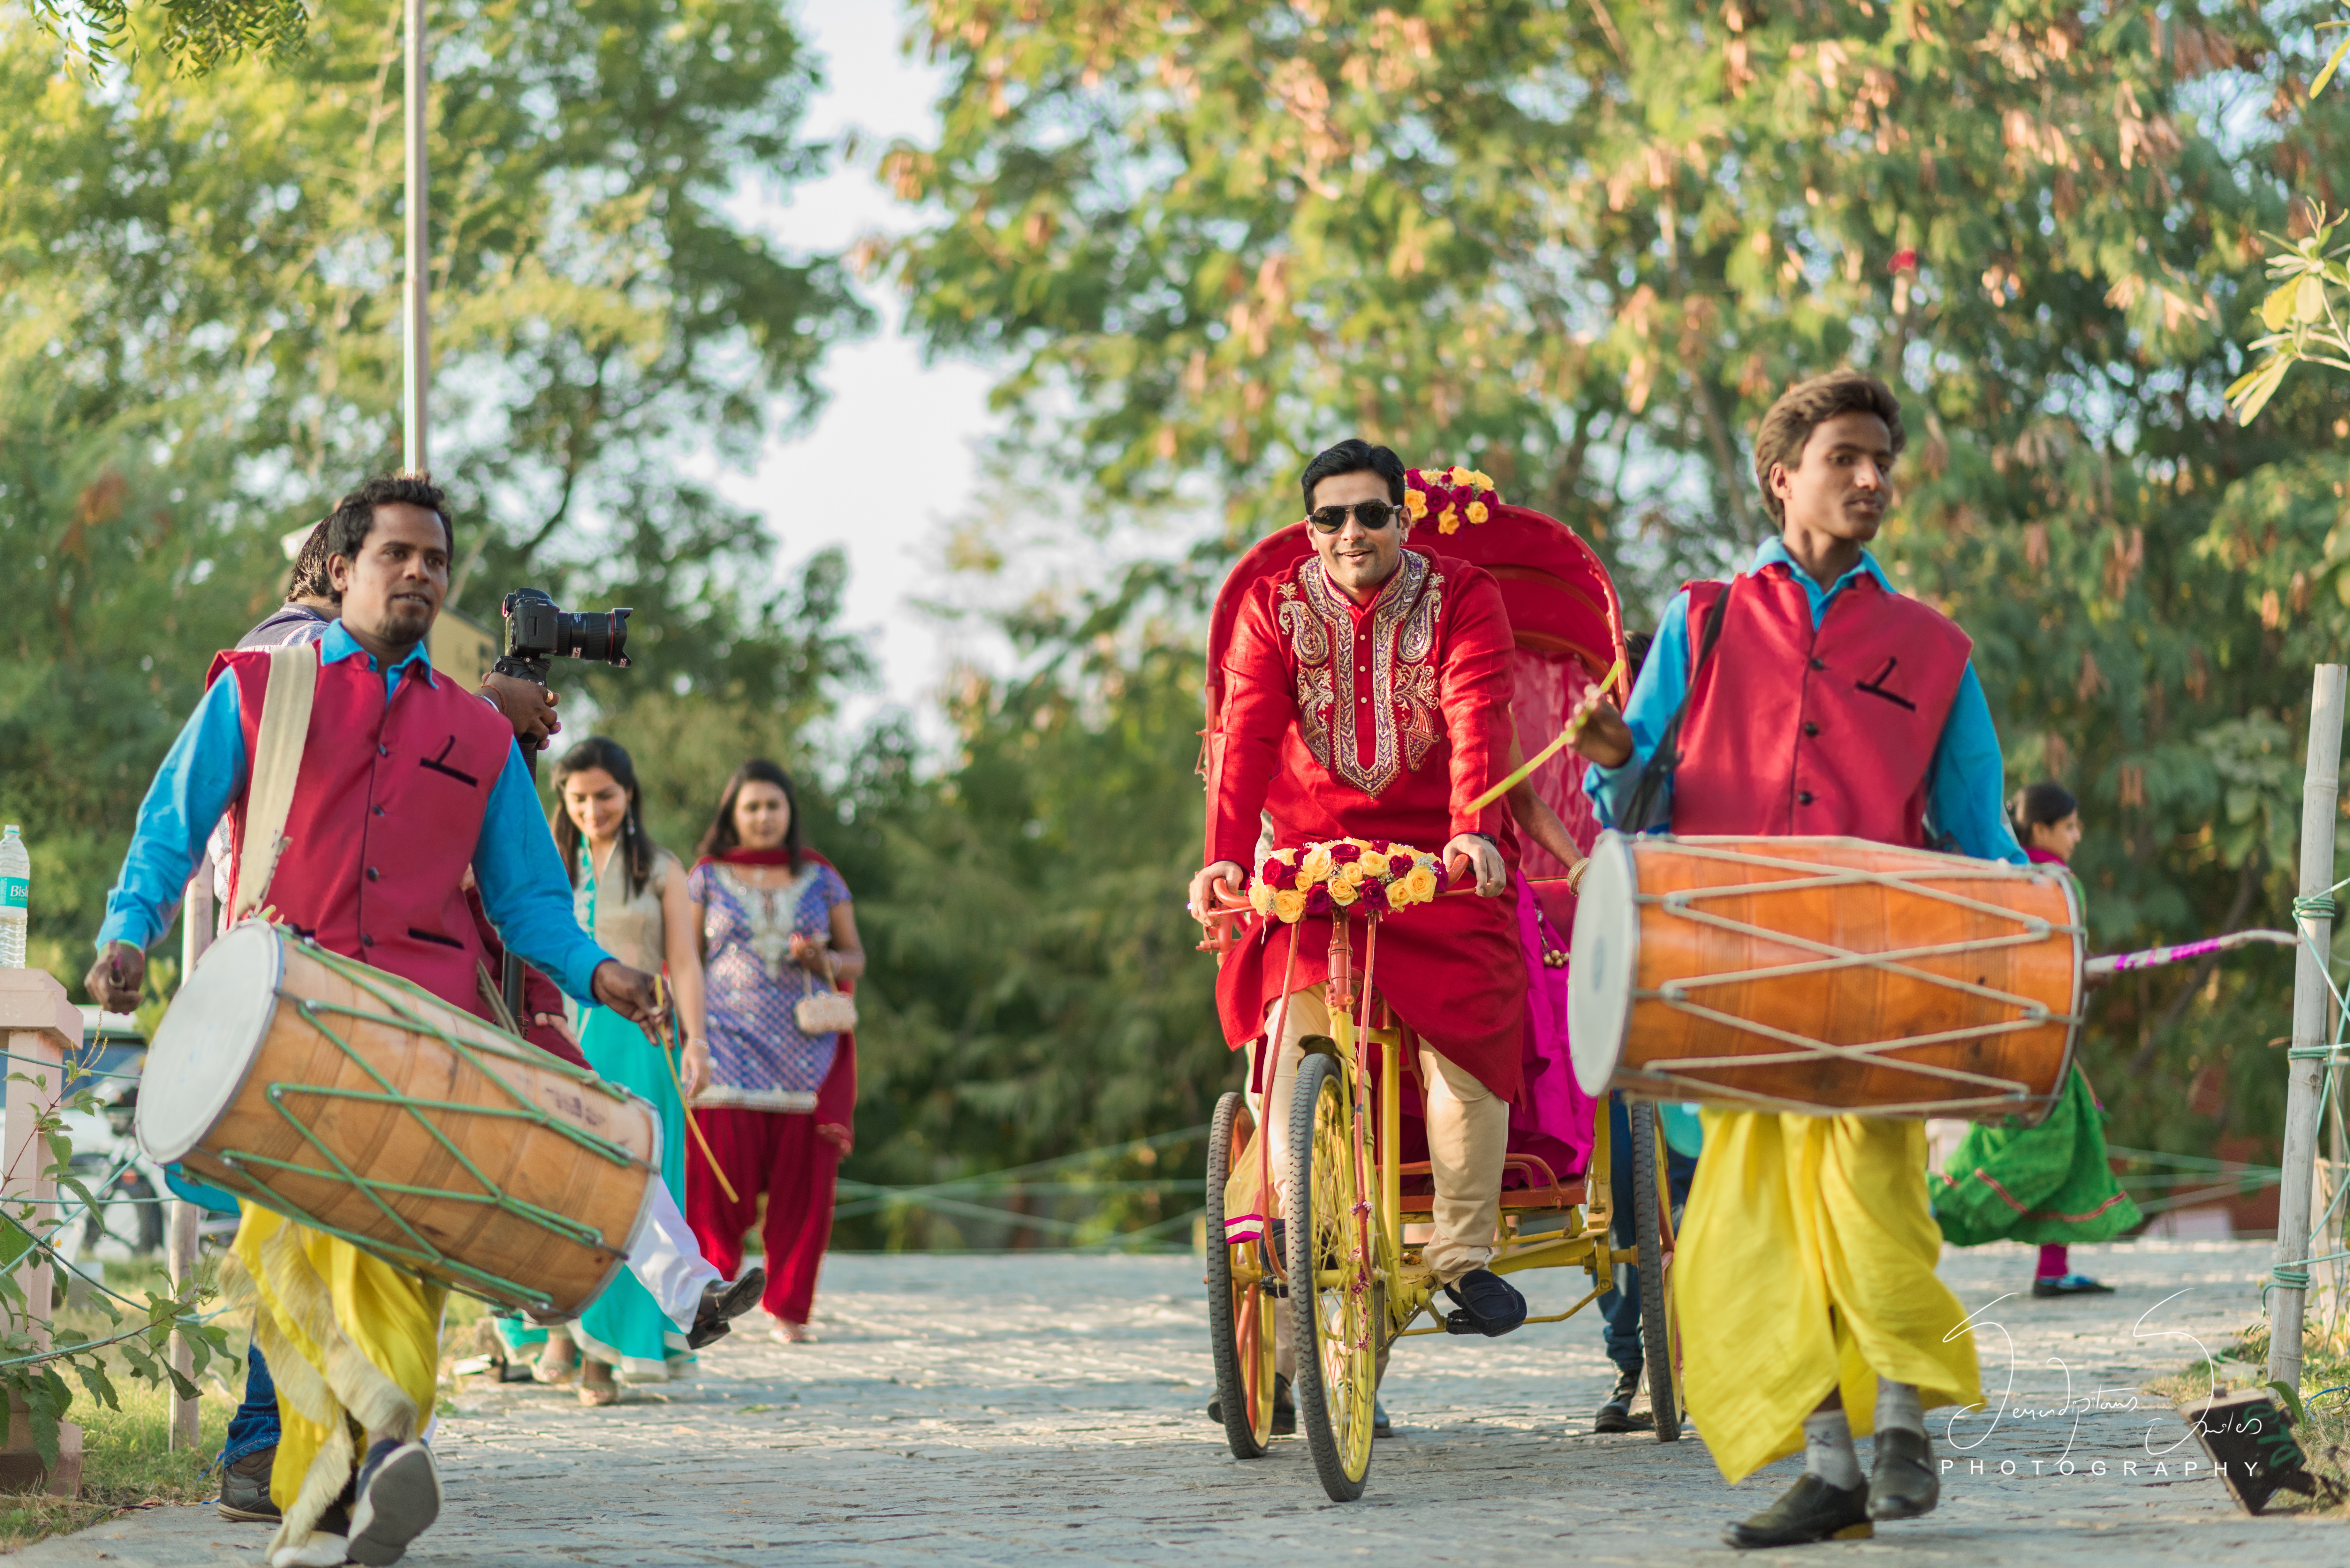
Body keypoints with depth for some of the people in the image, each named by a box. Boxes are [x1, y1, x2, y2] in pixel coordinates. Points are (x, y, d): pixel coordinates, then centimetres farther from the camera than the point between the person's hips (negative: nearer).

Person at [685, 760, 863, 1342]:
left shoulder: (821, 879, 12)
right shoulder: (707, 878, 9)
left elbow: (855, 958, 15)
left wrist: (824, 960, -7)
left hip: (806, 1051, 1)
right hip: (728, 1048, -1)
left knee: (803, 1180, -5)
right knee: (722, 1172, -11)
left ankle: (788, 1305, 9)